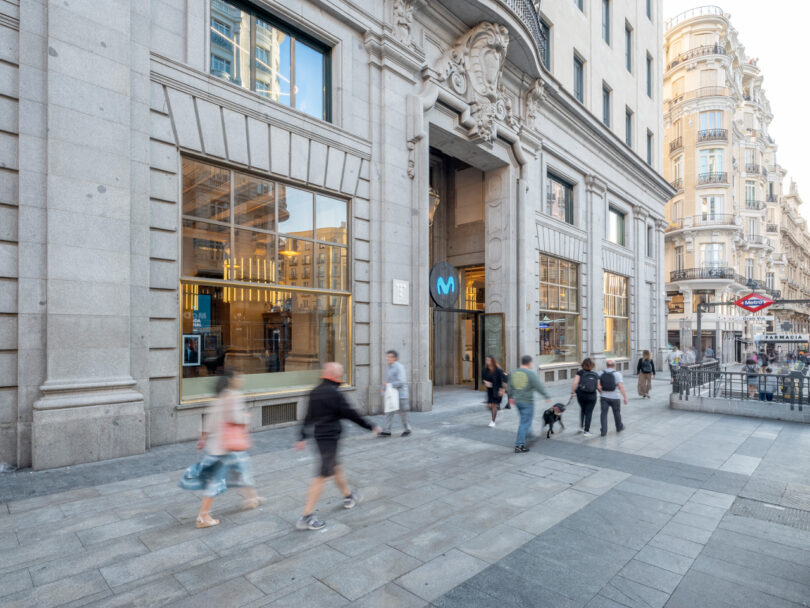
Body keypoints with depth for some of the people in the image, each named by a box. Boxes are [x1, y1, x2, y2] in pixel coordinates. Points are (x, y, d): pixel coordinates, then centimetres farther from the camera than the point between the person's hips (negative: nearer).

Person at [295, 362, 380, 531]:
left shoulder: (315, 392, 6)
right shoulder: (334, 393, -18)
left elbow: (308, 416, 12)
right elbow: (350, 414, -15)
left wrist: (303, 437, 20)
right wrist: (371, 426, -5)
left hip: (320, 435, 9)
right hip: (330, 437, -9)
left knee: (335, 467, 24)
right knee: (323, 475, -3)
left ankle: (348, 497, 43)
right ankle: (307, 517, 0)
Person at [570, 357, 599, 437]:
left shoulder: (580, 372, -7)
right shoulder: (596, 375, -2)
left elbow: (575, 383, -17)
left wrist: (572, 392, -7)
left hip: (581, 395, 1)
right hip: (592, 396, -1)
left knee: (582, 409, 24)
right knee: (589, 413, 5)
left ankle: (581, 427, 26)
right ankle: (586, 431, 8)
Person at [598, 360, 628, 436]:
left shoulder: (601, 373, 1)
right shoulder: (617, 374, -9)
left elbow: (598, 385, -2)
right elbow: (621, 386, -17)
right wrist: (625, 397, -13)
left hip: (604, 397, 2)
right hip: (615, 397, -1)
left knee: (604, 413, 3)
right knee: (617, 413, 17)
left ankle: (603, 431, -4)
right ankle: (619, 427, 37)